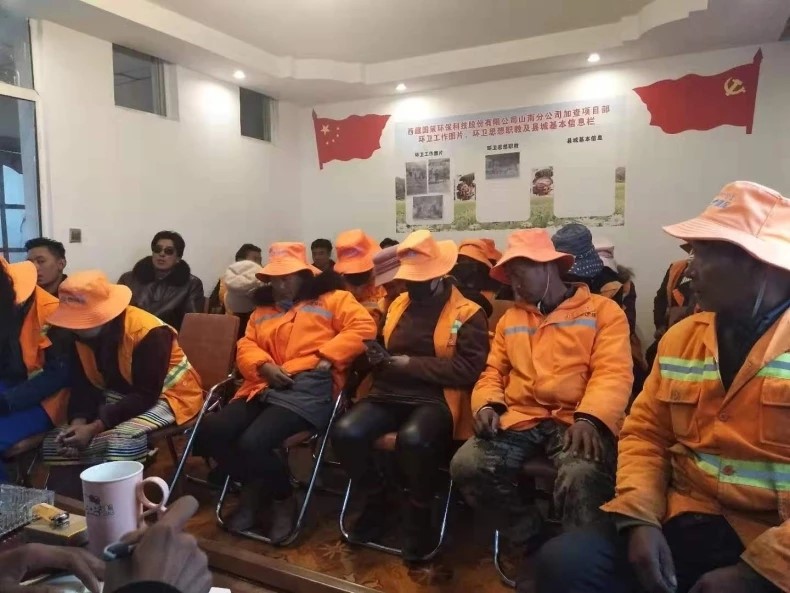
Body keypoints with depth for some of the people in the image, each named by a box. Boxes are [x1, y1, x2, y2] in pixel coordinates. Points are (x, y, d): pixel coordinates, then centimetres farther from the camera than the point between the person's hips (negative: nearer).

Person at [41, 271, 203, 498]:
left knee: (118, 442, -34)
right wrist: (78, 422, -19)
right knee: (58, 440, -7)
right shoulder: (81, 332, -3)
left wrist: (95, 427, -29)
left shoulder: (149, 333, -28)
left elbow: (146, 396, -27)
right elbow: (84, 385, 0)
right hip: (119, 397, 8)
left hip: (165, 396, -7)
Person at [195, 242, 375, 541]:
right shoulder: (263, 309, 29)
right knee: (210, 432, -16)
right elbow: (246, 346, 17)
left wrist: (328, 357, -12)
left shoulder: (332, 299, 12)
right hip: (265, 387, 7)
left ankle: (283, 497, 5)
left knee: (252, 442, -27)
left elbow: (363, 326, -3)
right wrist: (264, 366, -5)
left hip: (309, 387, -6)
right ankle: (255, 487, 10)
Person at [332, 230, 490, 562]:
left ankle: (419, 514, -6)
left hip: (435, 399, -5)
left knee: (413, 439, -38)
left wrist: (407, 363, -14)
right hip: (389, 394, 5)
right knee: (347, 432, -24)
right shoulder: (397, 305, 18)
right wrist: (377, 357, -3)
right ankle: (376, 498, 5)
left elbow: (467, 370, -13)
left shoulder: (468, 314, -1)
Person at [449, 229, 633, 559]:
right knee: (466, 466, -21)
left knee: (581, 478, -37)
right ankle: (533, 544, 3)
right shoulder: (510, 318, 24)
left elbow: (613, 373, -5)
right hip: (520, 419, 5)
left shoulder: (603, 310, 8)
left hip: (576, 420, -4)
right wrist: (486, 405, -4)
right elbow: (493, 371, 19)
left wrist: (589, 419, -23)